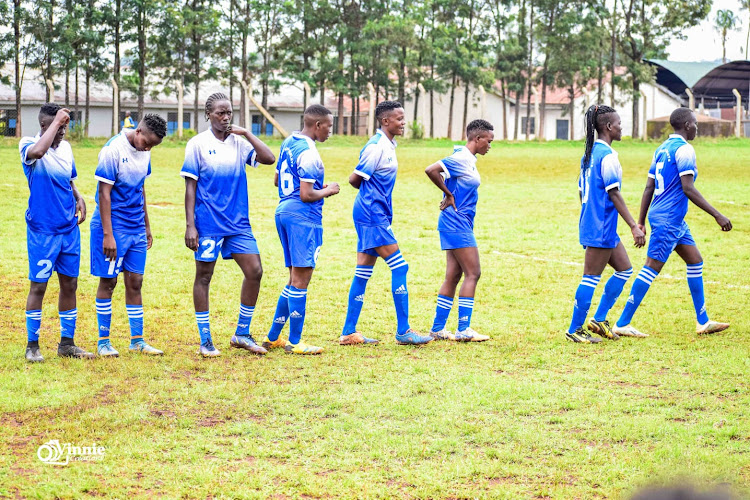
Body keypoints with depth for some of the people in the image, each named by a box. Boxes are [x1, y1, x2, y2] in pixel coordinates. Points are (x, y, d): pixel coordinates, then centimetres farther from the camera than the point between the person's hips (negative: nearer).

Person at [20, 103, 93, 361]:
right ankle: (32, 345, 8)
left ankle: (67, 343, 19)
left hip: (69, 229, 6)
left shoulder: (66, 148, 9)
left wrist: (79, 198, 4)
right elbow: (37, 151, -36)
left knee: (69, 284, 10)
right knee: (38, 285, -1)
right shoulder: (28, 145, -10)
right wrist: (56, 121, -29)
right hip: (42, 231, -6)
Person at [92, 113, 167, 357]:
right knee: (108, 281, 0)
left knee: (135, 281, 7)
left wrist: (147, 227, 20)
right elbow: (104, 193, -16)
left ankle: (137, 340, 12)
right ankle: (103, 341, 8)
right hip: (114, 226, -6)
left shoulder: (144, 152, 7)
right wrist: (107, 235, -19)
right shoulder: (113, 150, -16)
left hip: (137, 229, 7)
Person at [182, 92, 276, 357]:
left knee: (255, 271, -2)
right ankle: (205, 340, 12)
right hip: (208, 223, -4)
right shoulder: (198, 144, -4)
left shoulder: (238, 142, 6)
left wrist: (246, 133, -6)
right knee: (203, 277, 3)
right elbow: (190, 186, -4)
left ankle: (241, 334, 12)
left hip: (238, 222, 4)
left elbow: (269, 158, -3)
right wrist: (190, 225, -9)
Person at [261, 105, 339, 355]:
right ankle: (294, 342, -1)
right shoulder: (309, 153, -16)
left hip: (284, 211, 10)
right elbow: (306, 195, -20)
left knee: (296, 278, 15)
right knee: (301, 279, -4)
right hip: (303, 217, -10)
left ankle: (273, 336, 17)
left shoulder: (289, 143, 13)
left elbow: (278, 180, 23)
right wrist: (327, 191, -2)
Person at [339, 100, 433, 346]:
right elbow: (355, 179, -13)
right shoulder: (377, 146, -14)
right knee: (399, 267, -9)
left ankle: (349, 333, 12)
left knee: (363, 273, 9)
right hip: (372, 216, -10)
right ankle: (403, 331, -6)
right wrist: (371, 191, 3)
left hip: (376, 216, 10)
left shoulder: (387, 145, 15)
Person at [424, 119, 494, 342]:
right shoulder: (460, 158, -14)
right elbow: (431, 170, -24)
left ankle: (438, 329, 12)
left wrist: (449, 196, 7)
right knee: (473, 273, -9)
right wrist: (449, 195, -13)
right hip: (456, 223, -10)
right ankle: (463, 330, -9)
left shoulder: (468, 160, 14)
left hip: (460, 225, 10)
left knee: (454, 276, 10)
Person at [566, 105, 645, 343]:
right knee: (591, 277, -4)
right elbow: (614, 194, -18)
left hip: (590, 223, 10)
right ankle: (575, 330, 1)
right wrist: (634, 226, -18)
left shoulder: (589, 153, 13)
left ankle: (599, 319, 15)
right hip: (602, 227, -10)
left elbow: (582, 191, 18)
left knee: (624, 269, 15)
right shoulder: (607, 155, -15)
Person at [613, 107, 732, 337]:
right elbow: (688, 188, -20)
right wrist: (717, 215, -18)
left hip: (675, 221, 10)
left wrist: (640, 223, 17)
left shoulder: (662, 148, 14)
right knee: (651, 268, -8)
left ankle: (703, 322, 18)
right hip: (669, 219, -10)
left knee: (695, 262, 14)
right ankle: (622, 324, -6)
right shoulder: (684, 149, -13)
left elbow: (649, 188, 14)